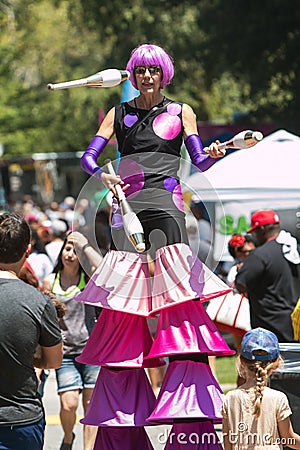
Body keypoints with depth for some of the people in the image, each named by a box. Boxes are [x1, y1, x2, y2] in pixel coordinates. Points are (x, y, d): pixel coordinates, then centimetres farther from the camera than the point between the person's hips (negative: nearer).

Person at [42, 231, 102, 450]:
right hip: (66, 353, 1)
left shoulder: (88, 278, 0)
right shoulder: (50, 281, 5)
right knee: (69, 404, -8)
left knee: (91, 404, 1)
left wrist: (85, 246, -17)